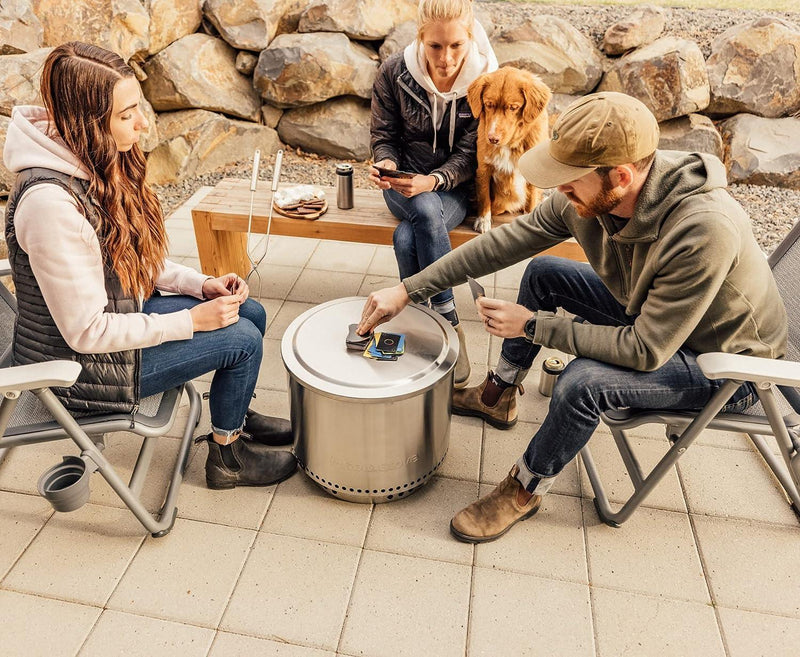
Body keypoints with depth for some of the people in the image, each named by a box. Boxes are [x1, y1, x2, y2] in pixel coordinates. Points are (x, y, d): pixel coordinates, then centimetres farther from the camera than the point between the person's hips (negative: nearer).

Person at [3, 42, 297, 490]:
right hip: (78, 364, -8)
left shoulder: (100, 164, -5)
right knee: (242, 340, -11)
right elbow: (86, 333, -28)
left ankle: (235, 417, 31)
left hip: (120, 314, 9)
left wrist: (201, 285, -6)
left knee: (250, 313, 6)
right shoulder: (51, 202, -33)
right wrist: (191, 320, -21)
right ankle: (227, 456, 14)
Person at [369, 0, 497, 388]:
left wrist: (433, 180, -31)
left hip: (454, 185, -1)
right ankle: (448, 322, -27)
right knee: (426, 211, -36)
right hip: (404, 180, 1)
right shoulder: (394, 73, -7)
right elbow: (383, 135, 2)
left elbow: (469, 154, -12)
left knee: (406, 239, -33)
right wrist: (386, 164, -21)